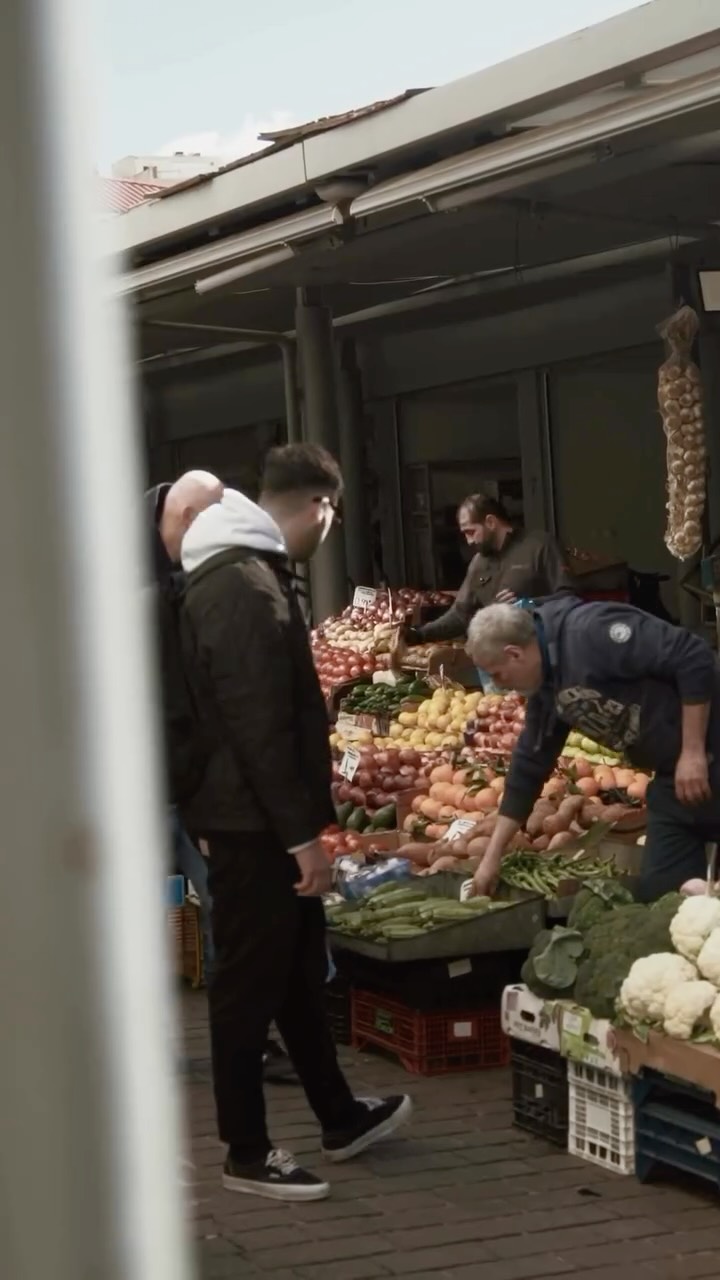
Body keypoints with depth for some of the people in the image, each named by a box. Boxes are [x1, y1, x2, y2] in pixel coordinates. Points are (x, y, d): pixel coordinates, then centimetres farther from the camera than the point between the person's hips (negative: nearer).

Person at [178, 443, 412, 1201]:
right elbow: (259, 727, -25)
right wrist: (302, 833, -22)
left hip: (264, 819, 11)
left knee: (298, 970, 19)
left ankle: (340, 1119, 32)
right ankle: (246, 1154, 9)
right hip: (253, 823, -11)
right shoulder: (244, 587, -21)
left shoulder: (246, 571, 13)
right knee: (251, 983, -1)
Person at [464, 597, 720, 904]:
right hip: (675, 775, 9)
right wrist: (492, 857, 22)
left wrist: (693, 752, -19)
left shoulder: (591, 632, -20)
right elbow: (528, 768, 20)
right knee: (660, 891, 6)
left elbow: (694, 658, -23)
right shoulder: (545, 689, 10)